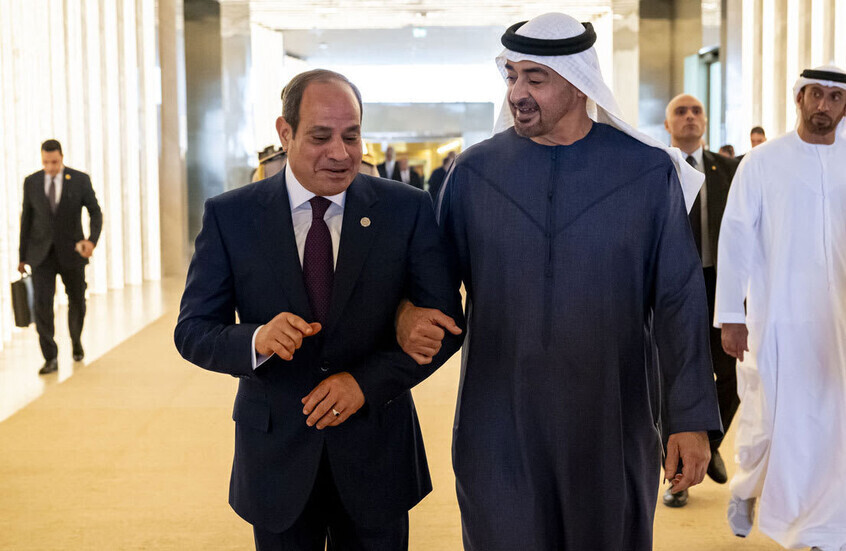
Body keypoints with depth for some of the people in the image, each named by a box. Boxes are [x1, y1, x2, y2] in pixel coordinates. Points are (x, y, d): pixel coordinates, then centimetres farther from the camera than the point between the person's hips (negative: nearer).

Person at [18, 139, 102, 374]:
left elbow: (95, 213, -4)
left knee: (77, 302, 12)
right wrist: (22, 256, 7)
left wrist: (92, 240, -22)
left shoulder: (80, 180, -6)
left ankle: (76, 340, 41)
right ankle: (51, 358, -8)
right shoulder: (31, 182, -1)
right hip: (41, 253, 0)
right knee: (41, 302, -13)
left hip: (71, 251, 0)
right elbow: (26, 218, 6)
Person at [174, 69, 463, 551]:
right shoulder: (230, 216, -5)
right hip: (275, 454, 0)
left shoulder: (407, 209, -5)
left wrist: (366, 380, -17)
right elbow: (193, 331, -4)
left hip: (375, 452, 0)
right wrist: (256, 341, -25)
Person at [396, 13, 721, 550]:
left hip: (612, 424, 0)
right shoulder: (474, 172, 2)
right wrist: (409, 313, -14)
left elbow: (679, 300, -1)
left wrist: (691, 420, -4)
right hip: (498, 424, 1)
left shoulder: (650, 171, -2)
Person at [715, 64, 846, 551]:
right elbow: (735, 238, -3)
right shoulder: (763, 162, -2)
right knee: (772, 420, 6)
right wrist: (731, 316, -8)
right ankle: (747, 486, 37)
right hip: (776, 318, -2)